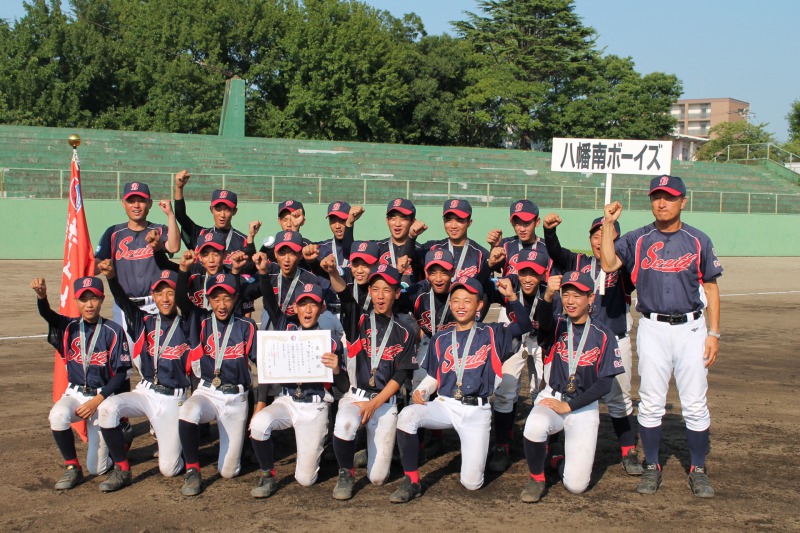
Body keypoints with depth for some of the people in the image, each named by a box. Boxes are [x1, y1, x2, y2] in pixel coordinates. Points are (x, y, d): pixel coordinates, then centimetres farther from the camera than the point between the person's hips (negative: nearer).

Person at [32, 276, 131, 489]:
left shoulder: (113, 331, -9)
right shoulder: (69, 327, 0)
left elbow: (121, 373, -8)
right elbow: (47, 314, -22)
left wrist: (97, 400, -18)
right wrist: (41, 295, -44)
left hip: (103, 397, -3)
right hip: (74, 394, 3)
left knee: (97, 468, -6)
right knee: (58, 415, -35)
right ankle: (72, 468, -14)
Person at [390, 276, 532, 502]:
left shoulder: (491, 334, 4)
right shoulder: (441, 339, 13)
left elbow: (524, 325, -9)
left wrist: (512, 296, -23)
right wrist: (421, 391, -4)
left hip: (477, 410, -2)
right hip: (444, 405, 2)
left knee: (471, 483, -9)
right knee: (407, 416, -31)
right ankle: (411, 483, -18)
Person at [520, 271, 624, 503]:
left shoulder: (603, 335, -3)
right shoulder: (557, 325, -1)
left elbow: (604, 384, -7)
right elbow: (543, 324, -28)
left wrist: (568, 406, -15)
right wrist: (547, 297, -48)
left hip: (584, 406, 0)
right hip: (552, 397, 0)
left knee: (576, 485, -11)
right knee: (534, 427, -37)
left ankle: (561, 463, 27)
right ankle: (537, 479, -8)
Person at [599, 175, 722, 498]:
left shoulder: (698, 241, 4)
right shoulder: (637, 240, 4)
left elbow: (710, 288, 6)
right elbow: (609, 264, -11)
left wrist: (713, 333, 0)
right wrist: (608, 224, -14)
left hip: (690, 328, 0)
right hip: (652, 329, 1)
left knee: (695, 405, 2)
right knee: (650, 403, 5)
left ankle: (698, 471, 14)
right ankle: (652, 468, 18)